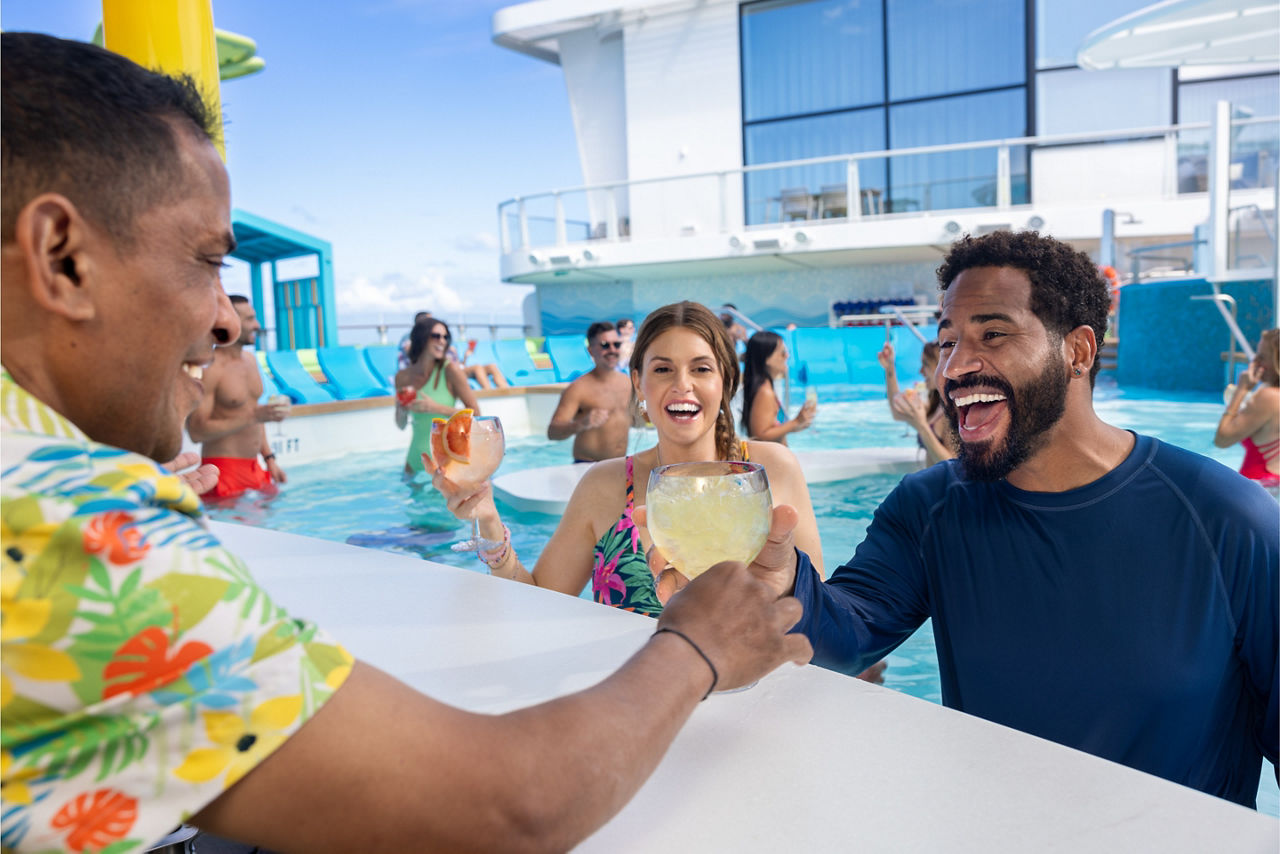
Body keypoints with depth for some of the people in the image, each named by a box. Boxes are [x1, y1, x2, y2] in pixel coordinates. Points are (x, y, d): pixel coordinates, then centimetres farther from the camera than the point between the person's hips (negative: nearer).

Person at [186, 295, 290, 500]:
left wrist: (269, 458, 15)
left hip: (253, 468, 8)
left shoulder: (250, 360, 10)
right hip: (223, 470, -7)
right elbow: (196, 431, -21)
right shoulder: (209, 369, -15)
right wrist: (253, 417, -24)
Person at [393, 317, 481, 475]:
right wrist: (401, 410, -11)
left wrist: (436, 408, -18)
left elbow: (475, 413, -10)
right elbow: (401, 425, 11)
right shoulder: (402, 376, 1)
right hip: (416, 461, 4)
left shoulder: (450, 370, -9)